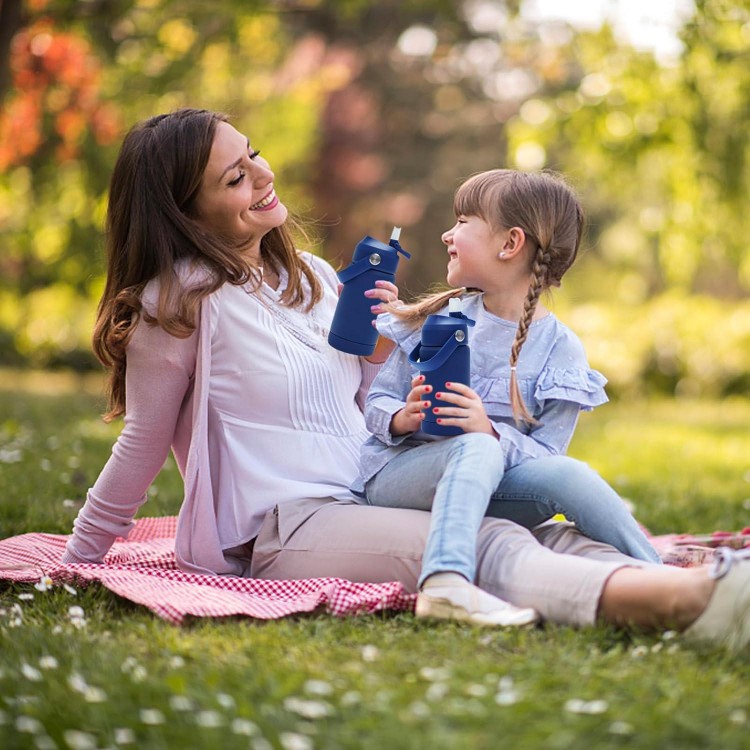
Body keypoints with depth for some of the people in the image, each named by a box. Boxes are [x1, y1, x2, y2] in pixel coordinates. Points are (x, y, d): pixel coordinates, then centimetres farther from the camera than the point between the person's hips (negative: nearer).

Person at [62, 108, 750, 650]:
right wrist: (74, 566, 8)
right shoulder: (181, 300, -5)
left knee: (551, 536, -18)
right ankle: (694, 599, -54)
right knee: (490, 549, -33)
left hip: (369, 502, 8)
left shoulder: (313, 277, 16)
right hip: (285, 531, -8)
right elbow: (141, 450, 3)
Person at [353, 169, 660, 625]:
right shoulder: (439, 320, 8)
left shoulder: (560, 348, 2)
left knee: (568, 478, -29)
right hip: (397, 475, 0)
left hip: (491, 488, 0)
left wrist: (490, 430, -25)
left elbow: (546, 452, -6)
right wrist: (403, 418, -16)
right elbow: (376, 401, 7)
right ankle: (445, 581, -56)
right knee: (477, 450, -34)